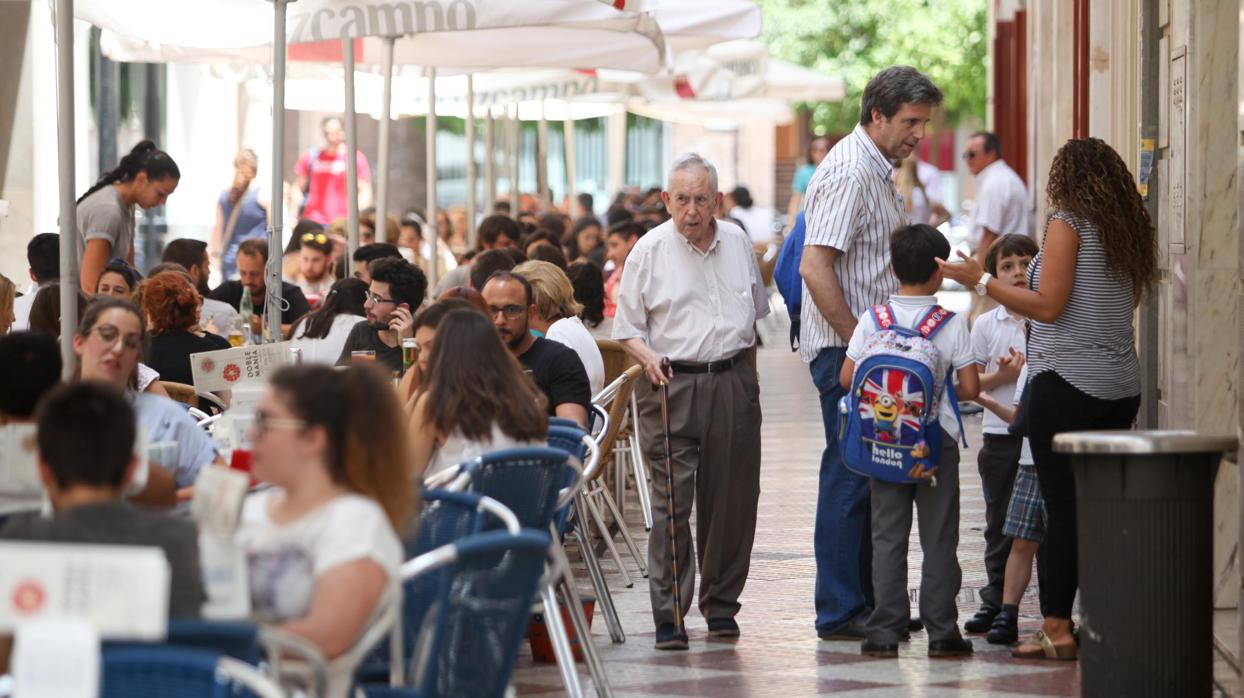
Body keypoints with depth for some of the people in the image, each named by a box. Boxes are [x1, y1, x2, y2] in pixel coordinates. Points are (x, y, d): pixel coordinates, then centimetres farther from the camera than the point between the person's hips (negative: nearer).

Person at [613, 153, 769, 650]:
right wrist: (647, 357, -17)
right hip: (671, 384, -4)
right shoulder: (650, 250, -1)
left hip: (732, 381, 4)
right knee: (671, 501, -9)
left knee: (731, 498, 6)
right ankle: (668, 615, -7)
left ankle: (720, 605, 19)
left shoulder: (737, 242, 9)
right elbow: (627, 328, 3)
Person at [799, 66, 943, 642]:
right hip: (847, 351, -10)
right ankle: (840, 612, -4)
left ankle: (870, 602, 20)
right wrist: (859, 343, -22)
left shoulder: (876, 172, 17)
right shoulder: (850, 173, -16)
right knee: (849, 478, -7)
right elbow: (814, 267, -24)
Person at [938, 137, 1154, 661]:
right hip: (1121, 386, 7)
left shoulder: (1068, 222, -8)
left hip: (1066, 383, -7)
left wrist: (981, 281, -7)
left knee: (1062, 507, -5)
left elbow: (1048, 306, -14)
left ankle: (1057, 629, -5)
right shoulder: (1129, 229, 12)